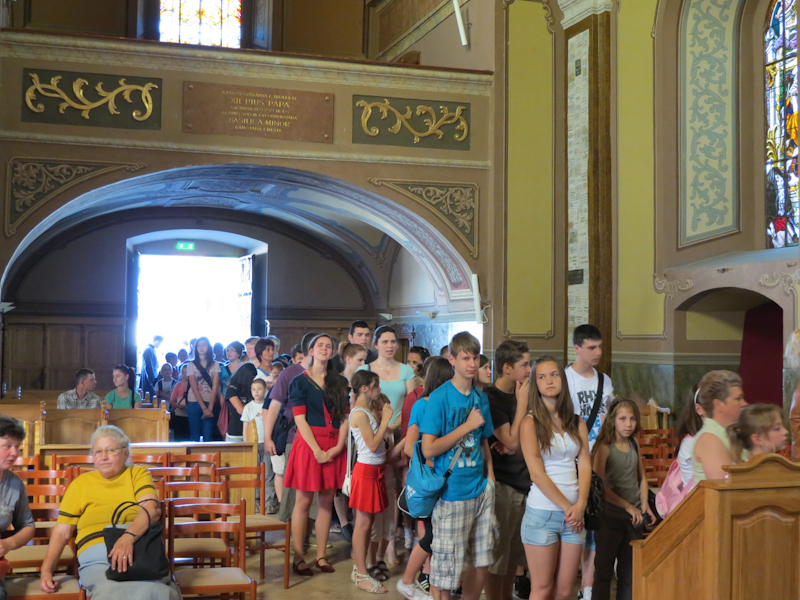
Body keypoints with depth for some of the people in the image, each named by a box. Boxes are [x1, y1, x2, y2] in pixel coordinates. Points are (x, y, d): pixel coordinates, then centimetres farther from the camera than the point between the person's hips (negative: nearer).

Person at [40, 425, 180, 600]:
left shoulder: (138, 474, 14)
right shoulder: (81, 483, 18)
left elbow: (152, 509, -5)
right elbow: (62, 531, 16)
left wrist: (128, 537, -24)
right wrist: (46, 570, 1)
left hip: (142, 552, -1)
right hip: (97, 560, 1)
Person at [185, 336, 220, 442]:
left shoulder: (215, 365, 6)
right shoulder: (192, 365, 4)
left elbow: (215, 387, 0)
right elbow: (194, 388, -3)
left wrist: (210, 408, -10)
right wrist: (204, 408, -10)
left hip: (210, 403, 0)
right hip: (194, 403, 0)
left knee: (207, 437, -3)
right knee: (195, 436, 1)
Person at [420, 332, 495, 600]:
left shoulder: (481, 398, 8)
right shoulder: (439, 397, -11)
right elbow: (429, 449, -16)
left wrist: (490, 477, 5)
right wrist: (467, 426, -15)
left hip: (481, 490, 6)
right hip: (452, 494, -6)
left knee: (481, 562, 12)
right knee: (447, 567, 3)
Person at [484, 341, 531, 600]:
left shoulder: (520, 395, 7)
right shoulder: (490, 398, -15)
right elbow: (512, 442, -19)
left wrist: (514, 445, -10)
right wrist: (522, 402, -16)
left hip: (523, 482, 7)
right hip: (500, 484, -7)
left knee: (514, 553, 17)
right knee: (497, 555, 2)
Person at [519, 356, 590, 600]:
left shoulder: (577, 423, 11)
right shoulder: (530, 423, -3)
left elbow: (585, 465, 4)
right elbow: (537, 473, -9)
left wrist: (580, 505, -10)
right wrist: (567, 507, -11)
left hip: (574, 514, 4)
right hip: (542, 513, -4)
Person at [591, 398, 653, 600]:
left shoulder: (634, 445, 7)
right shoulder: (604, 447, -11)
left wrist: (644, 505, 2)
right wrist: (628, 506, -17)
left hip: (634, 518, 6)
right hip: (610, 517, -6)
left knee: (629, 572, 13)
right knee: (604, 571, 2)